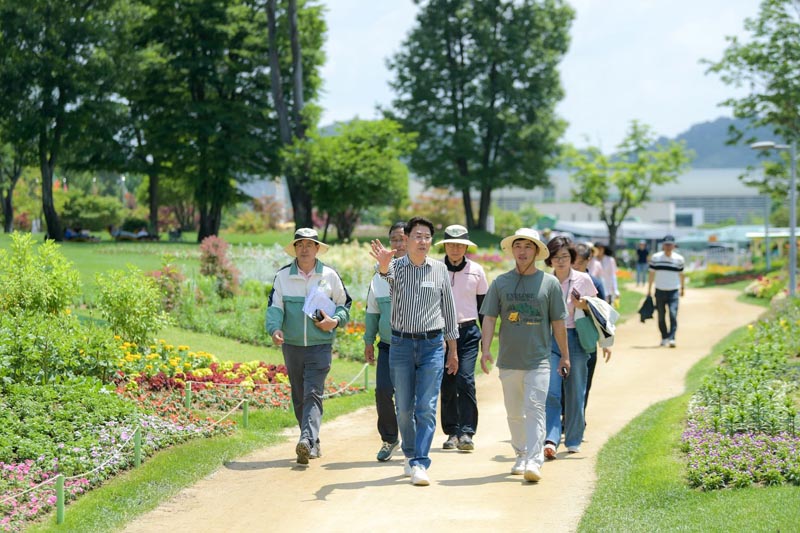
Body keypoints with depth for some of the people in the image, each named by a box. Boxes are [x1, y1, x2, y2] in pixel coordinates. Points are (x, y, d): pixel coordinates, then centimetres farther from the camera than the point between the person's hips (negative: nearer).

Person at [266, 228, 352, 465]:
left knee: (313, 394, -16)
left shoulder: (330, 276, 2)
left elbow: (344, 304, 11)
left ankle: (308, 440, -27)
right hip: (292, 346, 3)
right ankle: (313, 444, 20)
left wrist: (335, 321, -9)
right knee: (299, 397, 9)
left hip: (320, 346, -3)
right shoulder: (283, 276, 4)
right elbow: (275, 306, -2)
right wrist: (274, 329, -21)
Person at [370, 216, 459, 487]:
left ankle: (420, 464, -8)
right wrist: (383, 265, -52)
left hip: (432, 345, 0)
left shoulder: (440, 270, 5)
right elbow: (386, 273, -26)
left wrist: (453, 350, 13)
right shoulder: (396, 266, 0)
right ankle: (410, 455, 26)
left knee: (426, 408, -7)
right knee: (404, 408, 8)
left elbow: (449, 310, 11)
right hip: (401, 344, 0)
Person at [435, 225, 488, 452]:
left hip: (468, 332, -1)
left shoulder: (476, 271, 5)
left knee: (465, 380, -13)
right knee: (447, 384, 3)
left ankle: (467, 433, -14)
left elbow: (484, 304, 12)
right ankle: (452, 432, 13)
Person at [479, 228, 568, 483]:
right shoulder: (500, 282, 5)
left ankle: (534, 462, -16)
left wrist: (564, 355, 7)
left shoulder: (550, 283, 1)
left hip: (539, 360, -3)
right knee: (514, 413, 11)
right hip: (508, 360, 3)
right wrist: (486, 349, -10)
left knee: (534, 409, -12)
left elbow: (558, 322, 5)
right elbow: (489, 318, 3)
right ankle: (521, 455, 26)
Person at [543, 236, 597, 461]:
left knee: (575, 392, 6)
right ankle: (551, 440, -20)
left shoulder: (583, 280, 2)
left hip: (575, 340, 0)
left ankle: (573, 440, 20)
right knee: (551, 392, -13)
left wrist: (582, 305, -9)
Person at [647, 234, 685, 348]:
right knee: (661, 316, 7)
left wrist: (682, 287, 20)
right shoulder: (655, 257, 1)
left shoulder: (679, 259, 0)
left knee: (673, 314, -16)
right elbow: (651, 274, 6)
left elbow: (681, 274, 12)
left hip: (673, 291, -1)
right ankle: (664, 337, 23)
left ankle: (672, 338, -17)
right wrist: (649, 290, 7)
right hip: (660, 291, 1)